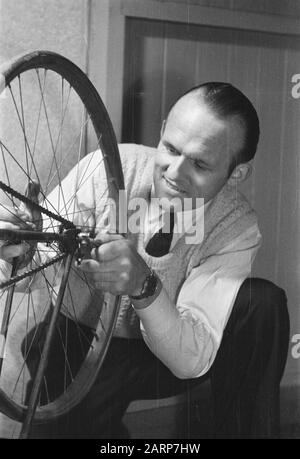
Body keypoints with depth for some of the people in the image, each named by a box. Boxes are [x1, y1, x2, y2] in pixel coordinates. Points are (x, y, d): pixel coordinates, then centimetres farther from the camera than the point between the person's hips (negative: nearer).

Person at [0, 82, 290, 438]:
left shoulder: (237, 228, -18)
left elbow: (192, 361, -27)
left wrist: (145, 286, -44)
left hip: (165, 351, 1)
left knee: (264, 304, -23)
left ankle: (246, 432, -5)